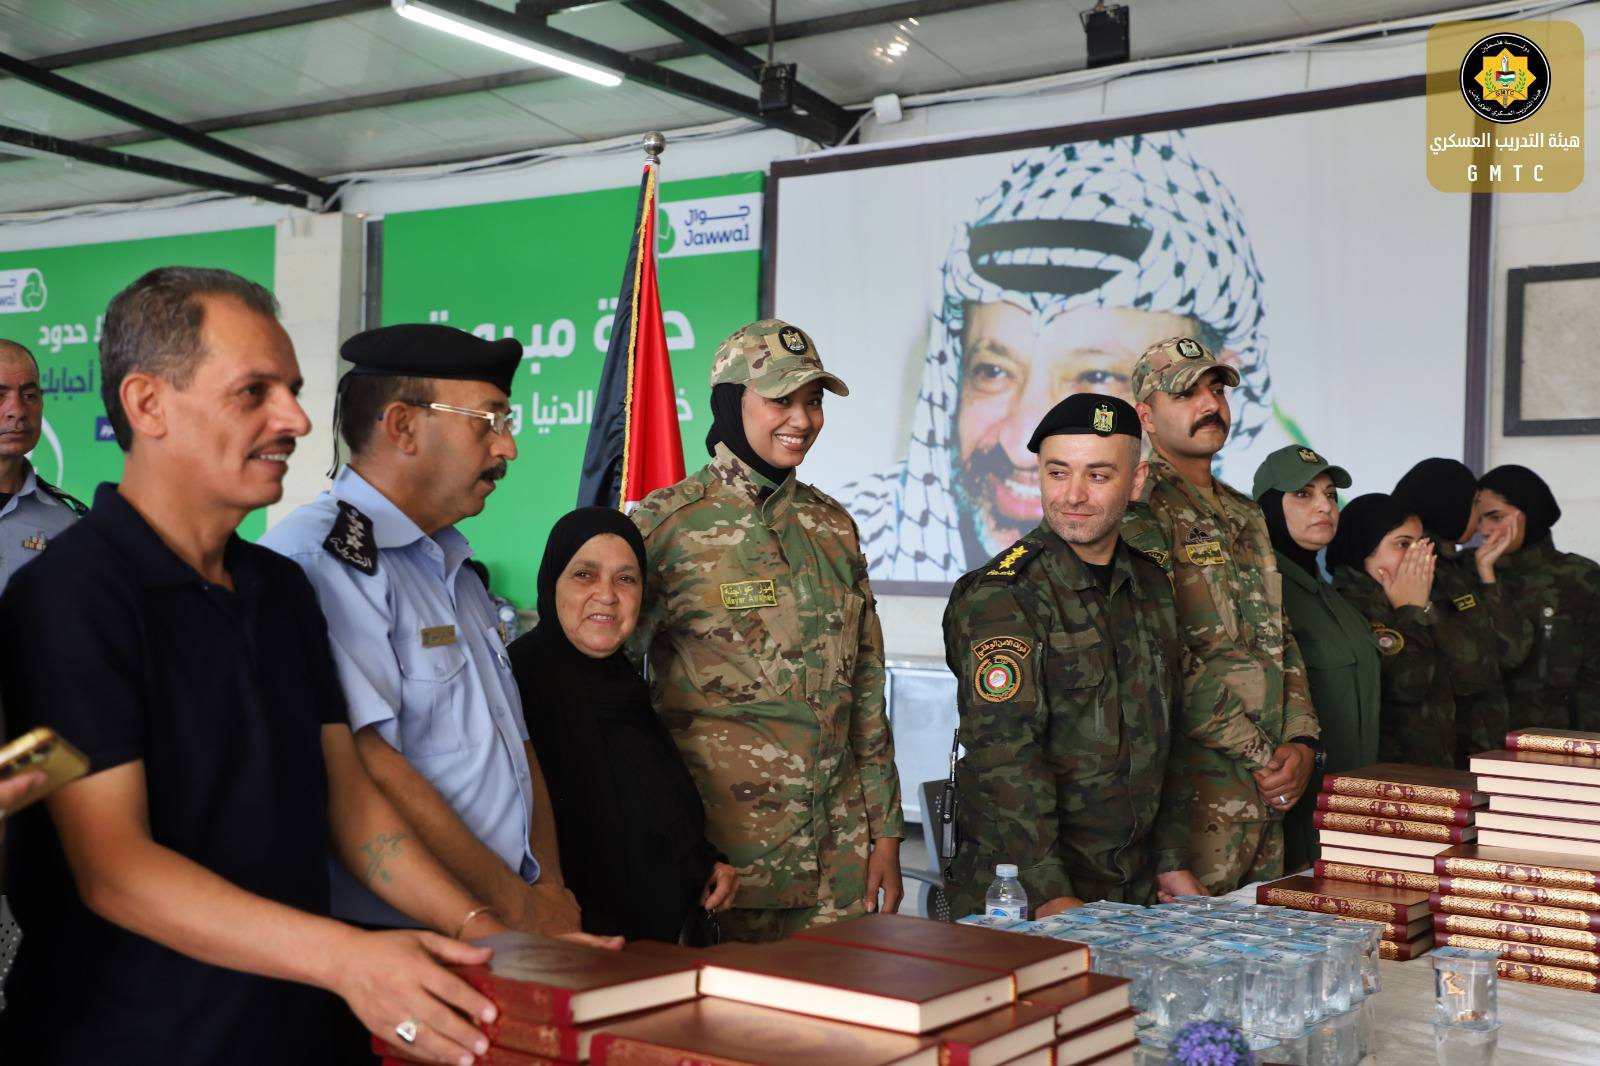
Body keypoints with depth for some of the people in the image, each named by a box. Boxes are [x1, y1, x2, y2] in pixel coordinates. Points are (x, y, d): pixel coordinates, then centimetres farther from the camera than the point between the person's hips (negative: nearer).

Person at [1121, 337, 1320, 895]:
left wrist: (1301, 742, 1)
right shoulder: (1141, 514, -10)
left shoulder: (1246, 514, 18)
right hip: (1201, 781, -8)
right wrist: (1263, 756, -14)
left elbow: (1281, 640, 17)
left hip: (1271, 784, 8)